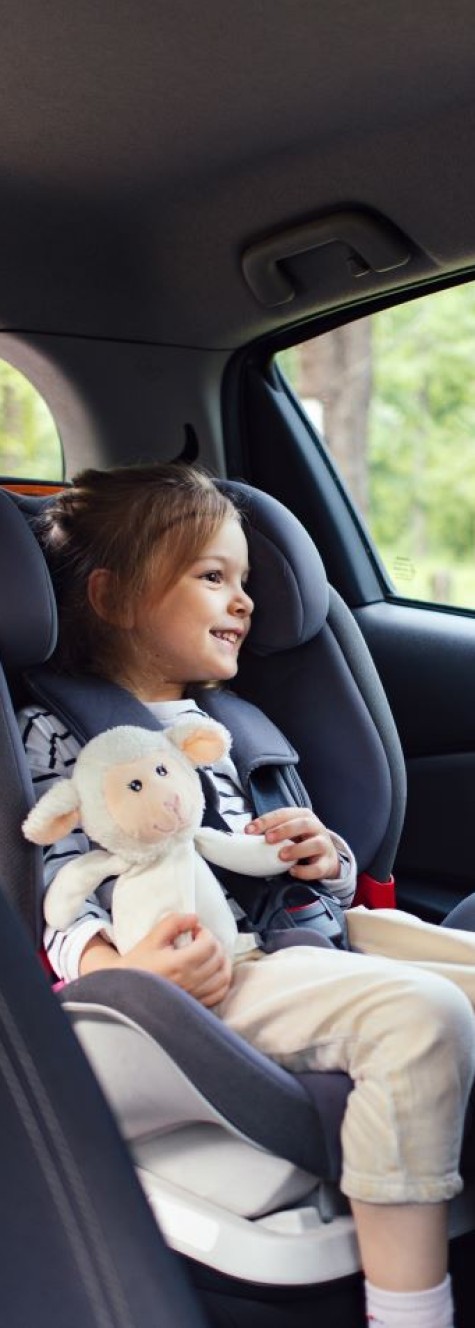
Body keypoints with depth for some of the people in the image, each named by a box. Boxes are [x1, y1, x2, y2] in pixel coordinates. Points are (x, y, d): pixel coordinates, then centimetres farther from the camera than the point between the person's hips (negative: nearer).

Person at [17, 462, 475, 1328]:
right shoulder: (57, 731, 2)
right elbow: (61, 894, -8)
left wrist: (328, 858, 5)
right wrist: (122, 969, -28)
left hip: (312, 930, 9)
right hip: (210, 970, -8)